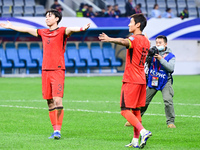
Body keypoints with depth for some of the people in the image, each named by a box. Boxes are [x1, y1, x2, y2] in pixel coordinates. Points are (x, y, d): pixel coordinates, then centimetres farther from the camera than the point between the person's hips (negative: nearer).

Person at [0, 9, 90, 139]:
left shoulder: (62, 31, -1)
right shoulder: (43, 33, 16)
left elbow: (70, 30, -22)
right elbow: (27, 30, 28)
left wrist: (82, 29, -43)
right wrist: (11, 27, 40)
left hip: (58, 71, -6)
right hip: (45, 70, 6)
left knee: (58, 100, -14)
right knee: (50, 102, 6)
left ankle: (58, 130, -10)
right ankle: (55, 130, 12)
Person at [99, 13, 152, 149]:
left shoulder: (135, 39, -13)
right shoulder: (146, 41, 14)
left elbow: (124, 41, -37)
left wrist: (110, 39, -53)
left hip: (131, 80, -9)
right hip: (141, 80, 9)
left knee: (125, 110, -8)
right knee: (136, 110, 12)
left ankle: (143, 131, -22)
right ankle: (135, 141, 11)